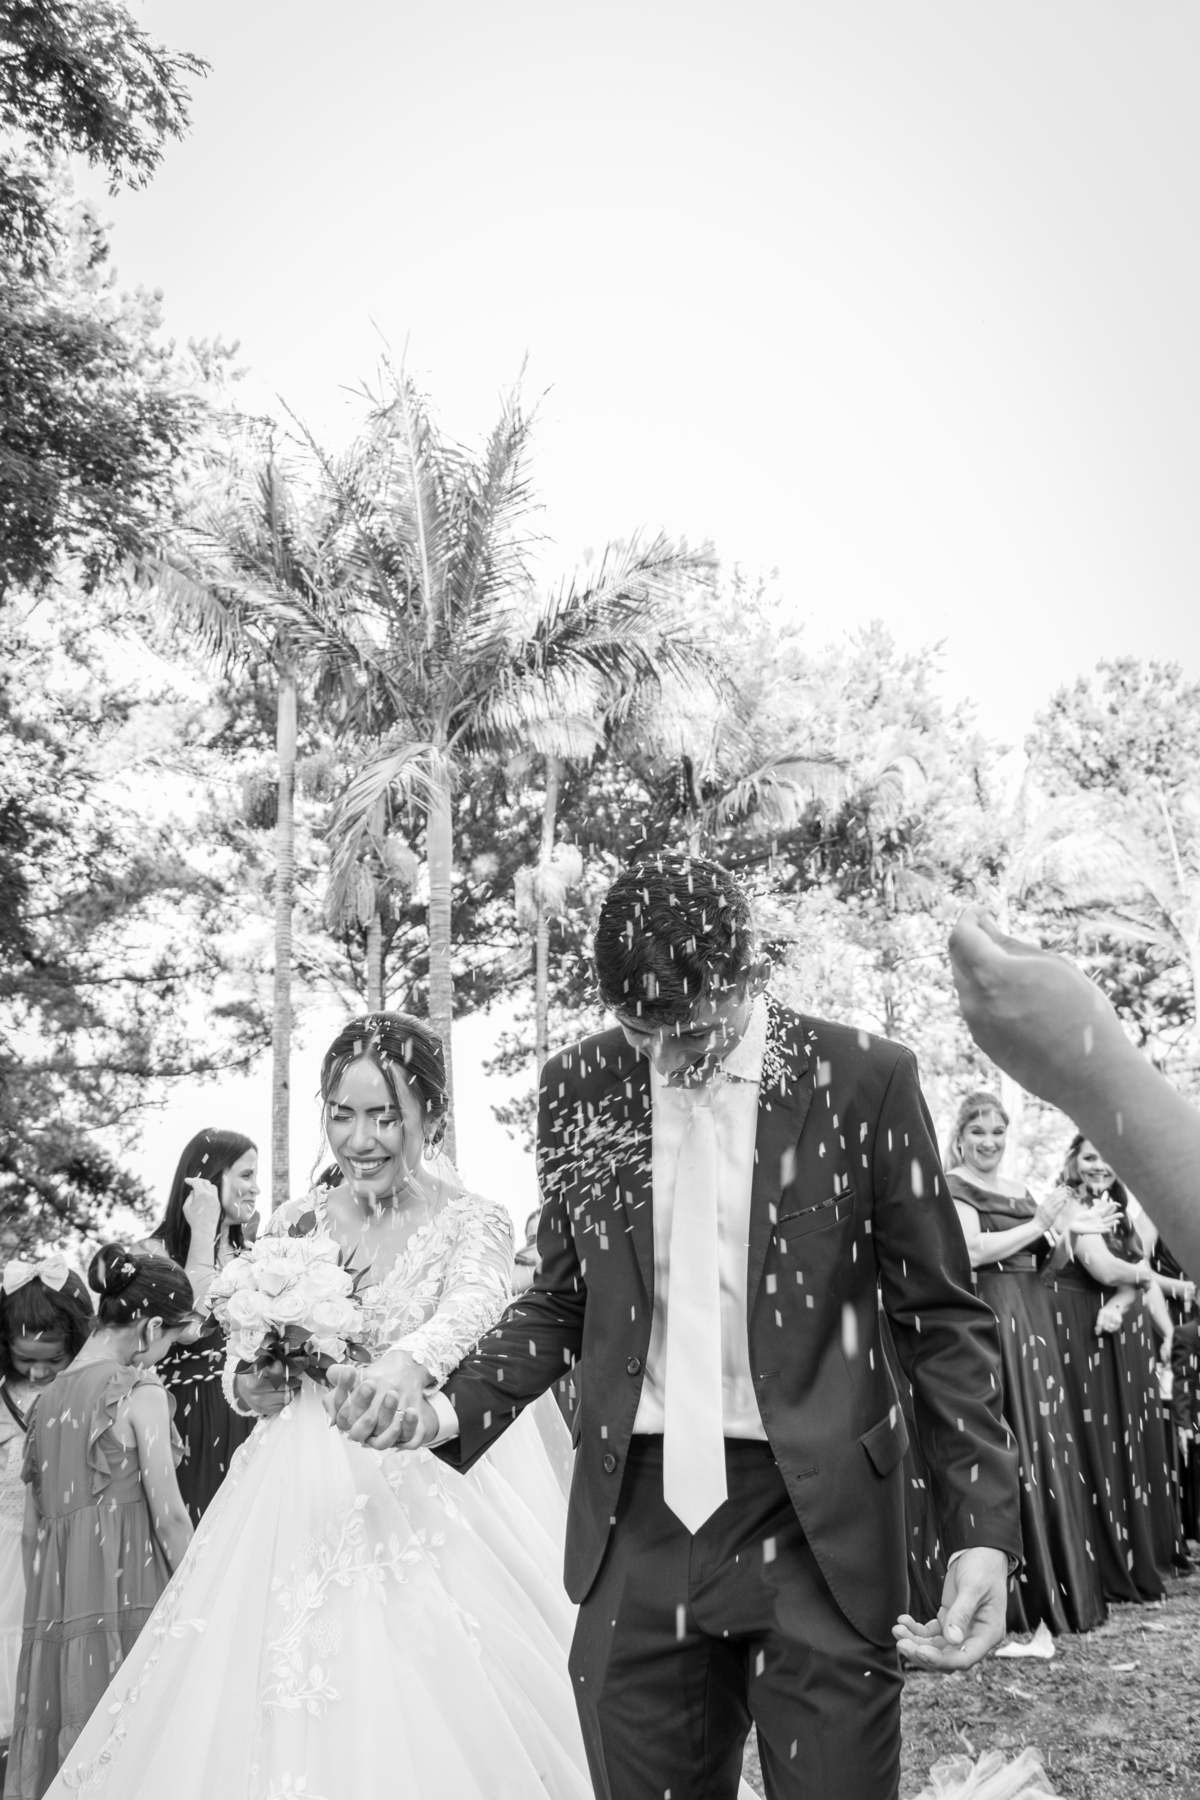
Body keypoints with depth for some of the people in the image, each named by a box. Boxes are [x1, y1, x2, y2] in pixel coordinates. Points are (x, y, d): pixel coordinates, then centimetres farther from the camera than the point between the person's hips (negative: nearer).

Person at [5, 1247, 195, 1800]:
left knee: (65, 1752, 11)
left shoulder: (47, 1396, 9)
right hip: (128, 1593, -6)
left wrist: (48, 1601, 21)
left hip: (56, 1606, 6)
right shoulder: (140, 1391, -9)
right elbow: (168, 1513, -10)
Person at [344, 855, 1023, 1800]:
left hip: (818, 1521, -2)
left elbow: (942, 1315, -2)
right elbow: (561, 1300, 10)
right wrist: (451, 1409, -5)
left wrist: (983, 1531, -8)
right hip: (637, 1522, 3)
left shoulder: (865, 1077, -7)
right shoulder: (580, 1085, 1)